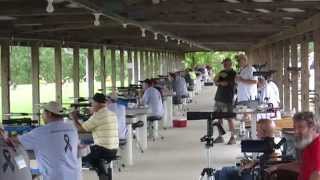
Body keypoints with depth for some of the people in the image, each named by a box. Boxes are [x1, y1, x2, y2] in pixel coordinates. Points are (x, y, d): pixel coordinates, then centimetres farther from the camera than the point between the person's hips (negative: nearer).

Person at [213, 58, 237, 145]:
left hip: (227, 99, -7)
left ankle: (233, 137, 0)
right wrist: (219, 75, -8)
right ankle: (220, 137, 14)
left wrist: (219, 82, 3)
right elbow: (215, 80, 9)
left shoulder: (233, 73, -4)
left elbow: (226, 83, -13)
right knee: (219, 117, 7)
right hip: (218, 98, 7)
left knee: (229, 118, -6)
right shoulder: (222, 72, 18)